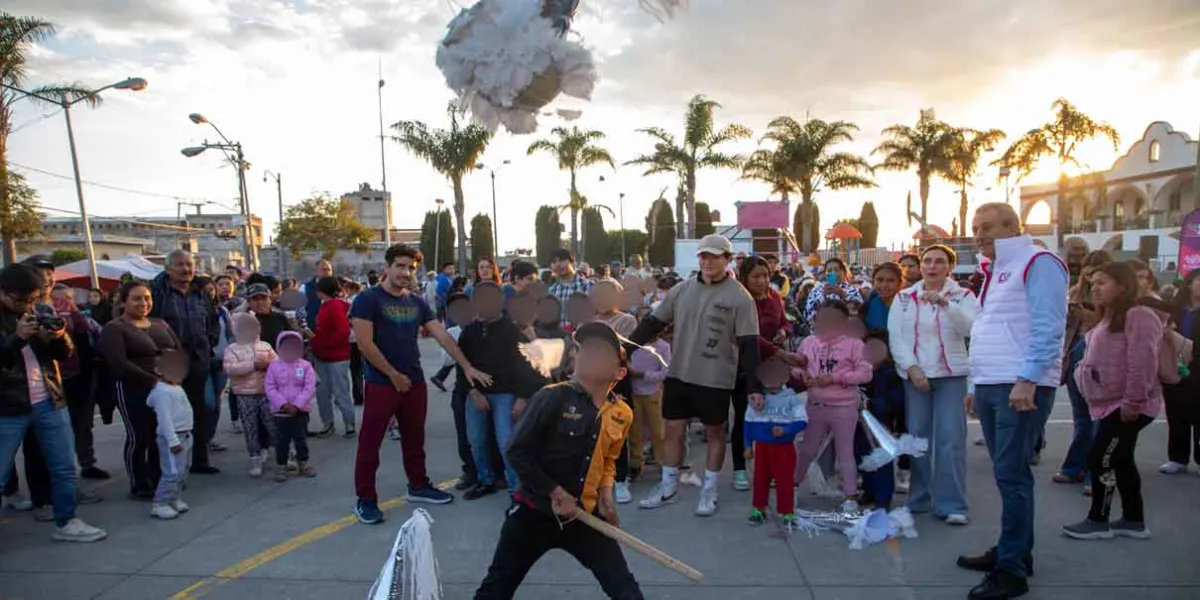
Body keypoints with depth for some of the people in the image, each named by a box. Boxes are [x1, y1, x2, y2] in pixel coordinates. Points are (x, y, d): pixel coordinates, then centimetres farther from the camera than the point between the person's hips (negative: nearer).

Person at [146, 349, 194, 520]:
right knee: (173, 473, -10)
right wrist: (172, 440, -23)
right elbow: (164, 418, -22)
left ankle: (175, 499, 24)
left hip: (185, 435, 10)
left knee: (183, 471, 15)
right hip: (172, 437, -10)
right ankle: (159, 504, -2)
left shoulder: (176, 388, 12)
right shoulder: (162, 391, -18)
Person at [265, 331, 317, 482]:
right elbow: (269, 388, -6)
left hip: (301, 411, 0)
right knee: (282, 441, 5)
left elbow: (309, 388, -8)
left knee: (301, 439, 10)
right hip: (280, 411, 0)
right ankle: (281, 467, 16)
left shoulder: (305, 366, -2)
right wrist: (283, 404, -16)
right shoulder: (274, 366, -1)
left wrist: (297, 405, -16)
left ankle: (303, 465, 23)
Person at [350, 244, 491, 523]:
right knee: (370, 442, 1)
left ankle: (418, 486, 32)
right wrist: (393, 375, -13)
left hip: (415, 382, 6)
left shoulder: (417, 302, 8)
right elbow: (364, 343, -15)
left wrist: (467, 367, -1)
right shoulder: (368, 299, -8)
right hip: (381, 383, -5)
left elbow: (443, 336, 5)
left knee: (414, 439, 17)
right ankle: (365, 499, 12)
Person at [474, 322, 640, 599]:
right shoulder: (553, 398, -17)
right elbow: (518, 452, -15)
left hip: (585, 515, 3)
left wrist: (606, 493, 2)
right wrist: (556, 494, -15)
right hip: (534, 511, -3)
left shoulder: (622, 414, 0)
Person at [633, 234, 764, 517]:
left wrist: (753, 385, -16)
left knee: (715, 432, 10)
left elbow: (749, 344, -11)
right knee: (674, 429, 11)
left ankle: (709, 490, 25)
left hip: (715, 379, -4)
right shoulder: (681, 290, 2)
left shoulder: (739, 297, -10)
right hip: (679, 373, 4)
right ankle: (668, 487, 27)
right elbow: (653, 323, 6)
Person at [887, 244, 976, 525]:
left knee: (951, 439, -7)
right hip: (914, 375, 2)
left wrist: (944, 303, -26)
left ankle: (951, 504, -1)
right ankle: (919, 499, 14)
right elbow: (895, 337, 3)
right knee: (916, 437, 3)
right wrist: (912, 368, -9)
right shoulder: (903, 298, 10)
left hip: (951, 375, -2)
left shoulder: (963, 296, 5)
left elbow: (969, 328, -13)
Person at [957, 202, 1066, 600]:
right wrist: (977, 386, 21)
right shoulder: (996, 272, 21)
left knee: (1011, 474, -8)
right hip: (991, 388, 9)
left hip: (1022, 388, -9)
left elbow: (1047, 328, -17)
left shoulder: (1038, 264, -7)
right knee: (1007, 474, 14)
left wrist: (1027, 380, -23)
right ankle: (1015, 551, 25)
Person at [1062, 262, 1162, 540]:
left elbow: (1142, 362, -23)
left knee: (1100, 458, -7)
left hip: (1128, 406, -10)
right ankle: (1134, 521, 24)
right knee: (1121, 461, 14)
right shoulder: (1109, 319, 18)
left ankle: (1098, 521, 4)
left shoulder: (1138, 316, -16)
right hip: (1112, 404, 10)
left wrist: (1133, 402, -24)